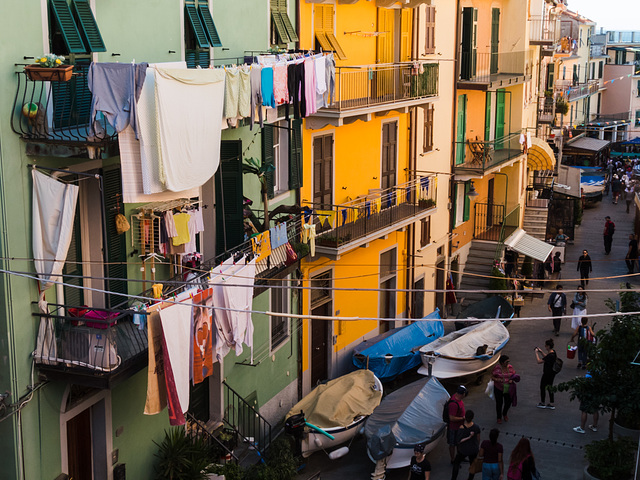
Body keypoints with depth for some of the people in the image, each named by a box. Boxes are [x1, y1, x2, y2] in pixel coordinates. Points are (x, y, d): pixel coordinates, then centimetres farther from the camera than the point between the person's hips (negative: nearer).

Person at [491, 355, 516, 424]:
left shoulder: (510, 367, -6)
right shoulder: (497, 368, -16)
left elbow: (514, 375, 6)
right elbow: (492, 377, -9)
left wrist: (512, 380, -14)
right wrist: (496, 379, -28)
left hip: (508, 388, 3)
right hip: (498, 389, -3)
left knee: (508, 402, 10)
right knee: (499, 403, 7)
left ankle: (504, 414, 41)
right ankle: (499, 417, 29)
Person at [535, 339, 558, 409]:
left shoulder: (550, 355, -30)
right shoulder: (553, 352, 0)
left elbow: (539, 361, -28)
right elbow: (546, 358, 19)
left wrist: (536, 353, -17)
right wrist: (541, 352, 10)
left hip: (547, 374, -9)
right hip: (552, 373, 9)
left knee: (542, 387, 10)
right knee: (549, 387, 18)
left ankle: (542, 403, 25)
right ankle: (551, 404, 24)